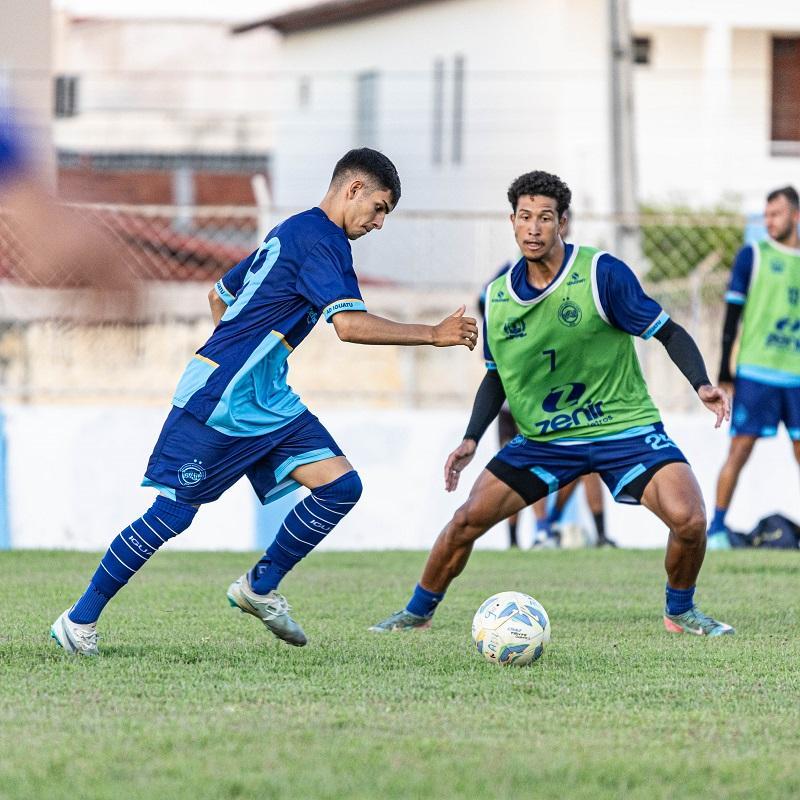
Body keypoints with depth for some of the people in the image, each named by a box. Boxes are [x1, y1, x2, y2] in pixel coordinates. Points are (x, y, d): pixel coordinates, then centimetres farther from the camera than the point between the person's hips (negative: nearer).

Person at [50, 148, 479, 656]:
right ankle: (80, 621, 5)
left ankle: (260, 587, 8)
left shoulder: (292, 233, 18)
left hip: (266, 401, 10)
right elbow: (350, 324, -24)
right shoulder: (319, 238, -13)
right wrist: (433, 335, -20)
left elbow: (220, 295, 28)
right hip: (216, 401, -10)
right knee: (172, 514, -6)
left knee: (341, 484, -4)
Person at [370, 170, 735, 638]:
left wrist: (702, 384, -26)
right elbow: (497, 375, 13)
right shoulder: (497, 297, 0)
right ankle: (417, 613, 16)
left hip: (623, 428, -3)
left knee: (689, 519, -22)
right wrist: (472, 438, 2)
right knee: (467, 520, -7)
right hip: (543, 438, 3)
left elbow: (668, 332, -11)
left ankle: (681, 611, 6)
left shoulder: (602, 274, -15)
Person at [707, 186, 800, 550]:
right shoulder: (753, 256, 2)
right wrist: (724, 372, -4)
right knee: (740, 448, -7)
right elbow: (732, 314, 1)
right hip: (756, 373, -3)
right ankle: (717, 527, -2)